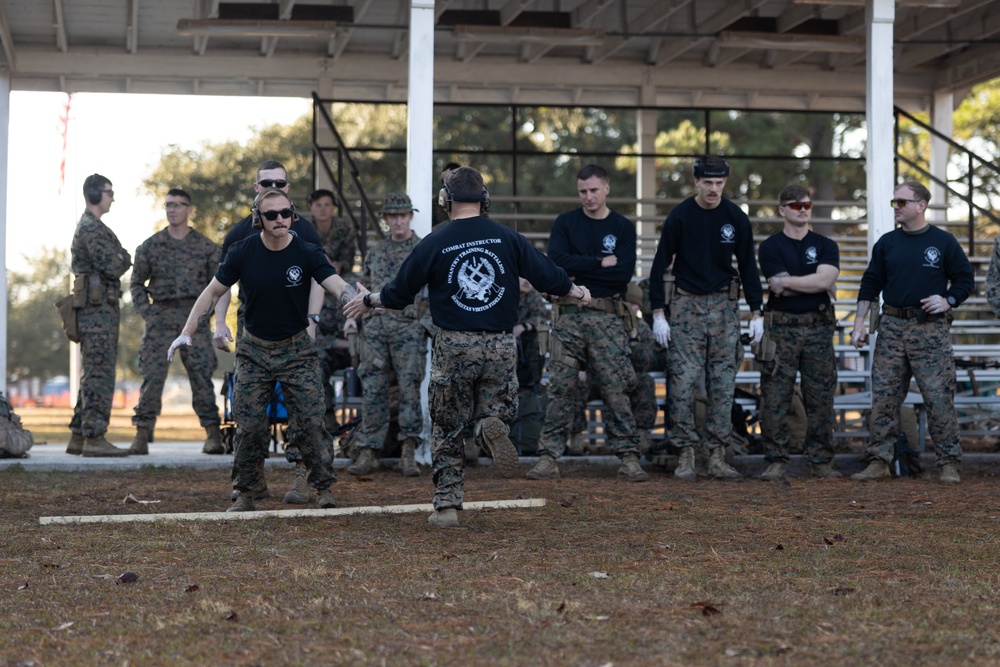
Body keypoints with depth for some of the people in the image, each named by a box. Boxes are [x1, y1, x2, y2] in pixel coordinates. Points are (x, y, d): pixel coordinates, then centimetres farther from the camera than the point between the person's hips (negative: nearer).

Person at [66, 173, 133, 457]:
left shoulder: (94, 227, 21)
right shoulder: (91, 228, -13)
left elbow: (112, 266, 20)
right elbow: (114, 267, -20)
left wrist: (119, 259, 0)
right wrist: (124, 258, 0)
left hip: (101, 309, 10)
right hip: (98, 309, -10)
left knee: (93, 375, 12)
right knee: (100, 375, -11)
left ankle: (78, 437, 15)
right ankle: (94, 438, -12)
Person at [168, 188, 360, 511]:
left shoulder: (307, 254, -13)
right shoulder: (242, 252, -9)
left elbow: (339, 286, -24)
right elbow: (213, 292, 0)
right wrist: (186, 333, -7)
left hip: (296, 348, -1)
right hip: (254, 349, 1)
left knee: (309, 423, -6)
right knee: (249, 426, -3)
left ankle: (323, 487, 11)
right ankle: (244, 493, 11)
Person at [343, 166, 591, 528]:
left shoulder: (434, 243, -2)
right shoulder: (507, 238, 1)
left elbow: (399, 292, 5)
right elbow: (547, 275, 5)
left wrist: (368, 301, 25)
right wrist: (577, 292, 25)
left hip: (454, 346, -1)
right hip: (500, 346, 1)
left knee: (447, 427, 11)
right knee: (496, 409, 17)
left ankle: (447, 505, 8)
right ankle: (491, 423, -20)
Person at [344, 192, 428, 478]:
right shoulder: (376, 252, 17)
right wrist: (353, 315, 8)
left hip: (408, 328, -4)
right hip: (374, 328, 4)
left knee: (409, 389, -7)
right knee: (373, 391, 1)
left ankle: (408, 453, -2)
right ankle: (368, 453, 4)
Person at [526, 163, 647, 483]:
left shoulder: (623, 227, 8)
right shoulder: (565, 224, 9)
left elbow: (624, 273, -6)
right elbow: (557, 262, -9)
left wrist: (579, 271, -7)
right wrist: (601, 262, -9)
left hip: (609, 316, 0)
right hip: (569, 315, 0)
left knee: (616, 388, -3)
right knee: (561, 387, -3)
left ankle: (629, 456, 1)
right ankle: (549, 456, -1)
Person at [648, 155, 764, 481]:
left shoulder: (736, 218, 1)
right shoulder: (680, 216, -5)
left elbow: (748, 266, 8)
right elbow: (660, 264, -2)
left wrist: (756, 313, 4)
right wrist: (658, 313, -7)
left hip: (724, 306, 2)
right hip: (687, 304, -2)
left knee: (723, 383, 1)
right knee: (683, 382, -6)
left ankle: (717, 456, 5)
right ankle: (686, 454, 0)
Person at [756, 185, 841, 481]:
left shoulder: (826, 246, 10)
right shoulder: (770, 247, 5)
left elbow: (824, 280, -10)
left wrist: (784, 282, -7)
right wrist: (819, 285, -3)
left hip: (818, 328, 2)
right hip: (781, 328, -2)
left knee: (820, 399, 2)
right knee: (775, 399, -4)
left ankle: (821, 461, 9)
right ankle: (776, 461, 1)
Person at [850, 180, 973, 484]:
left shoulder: (943, 242, 1)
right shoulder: (887, 243, 10)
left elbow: (965, 279, 7)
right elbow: (870, 284, 12)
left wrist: (948, 301, -11)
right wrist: (859, 323, 5)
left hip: (931, 328, -3)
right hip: (892, 327, 3)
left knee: (939, 398, -5)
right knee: (884, 397, 2)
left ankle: (949, 463, 2)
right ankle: (879, 461, 8)